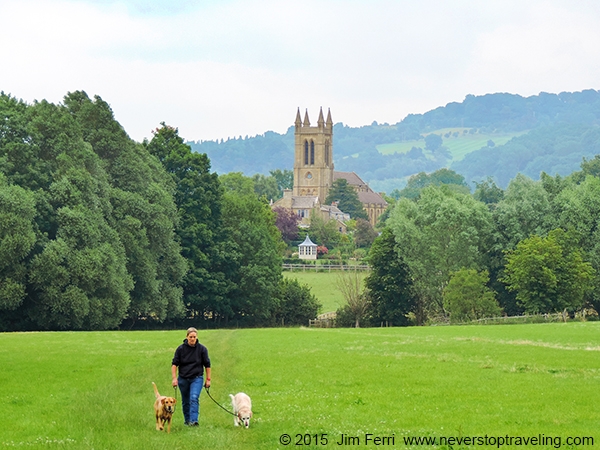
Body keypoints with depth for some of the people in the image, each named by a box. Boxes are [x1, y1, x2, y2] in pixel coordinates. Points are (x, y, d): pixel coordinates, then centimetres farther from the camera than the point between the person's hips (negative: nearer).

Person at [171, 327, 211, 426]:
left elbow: (207, 365, 5)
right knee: (185, 401, 11)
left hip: (197, 378, -2)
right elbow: (174, 364, 1)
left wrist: (208, 379, 3)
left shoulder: (202, 349, -2)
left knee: (194, 398, -19)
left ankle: (194, 421, -27)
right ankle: (187, 420, 26)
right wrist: (174, 378, -7)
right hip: (183, 379, 2)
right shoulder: (181, 349, -2)